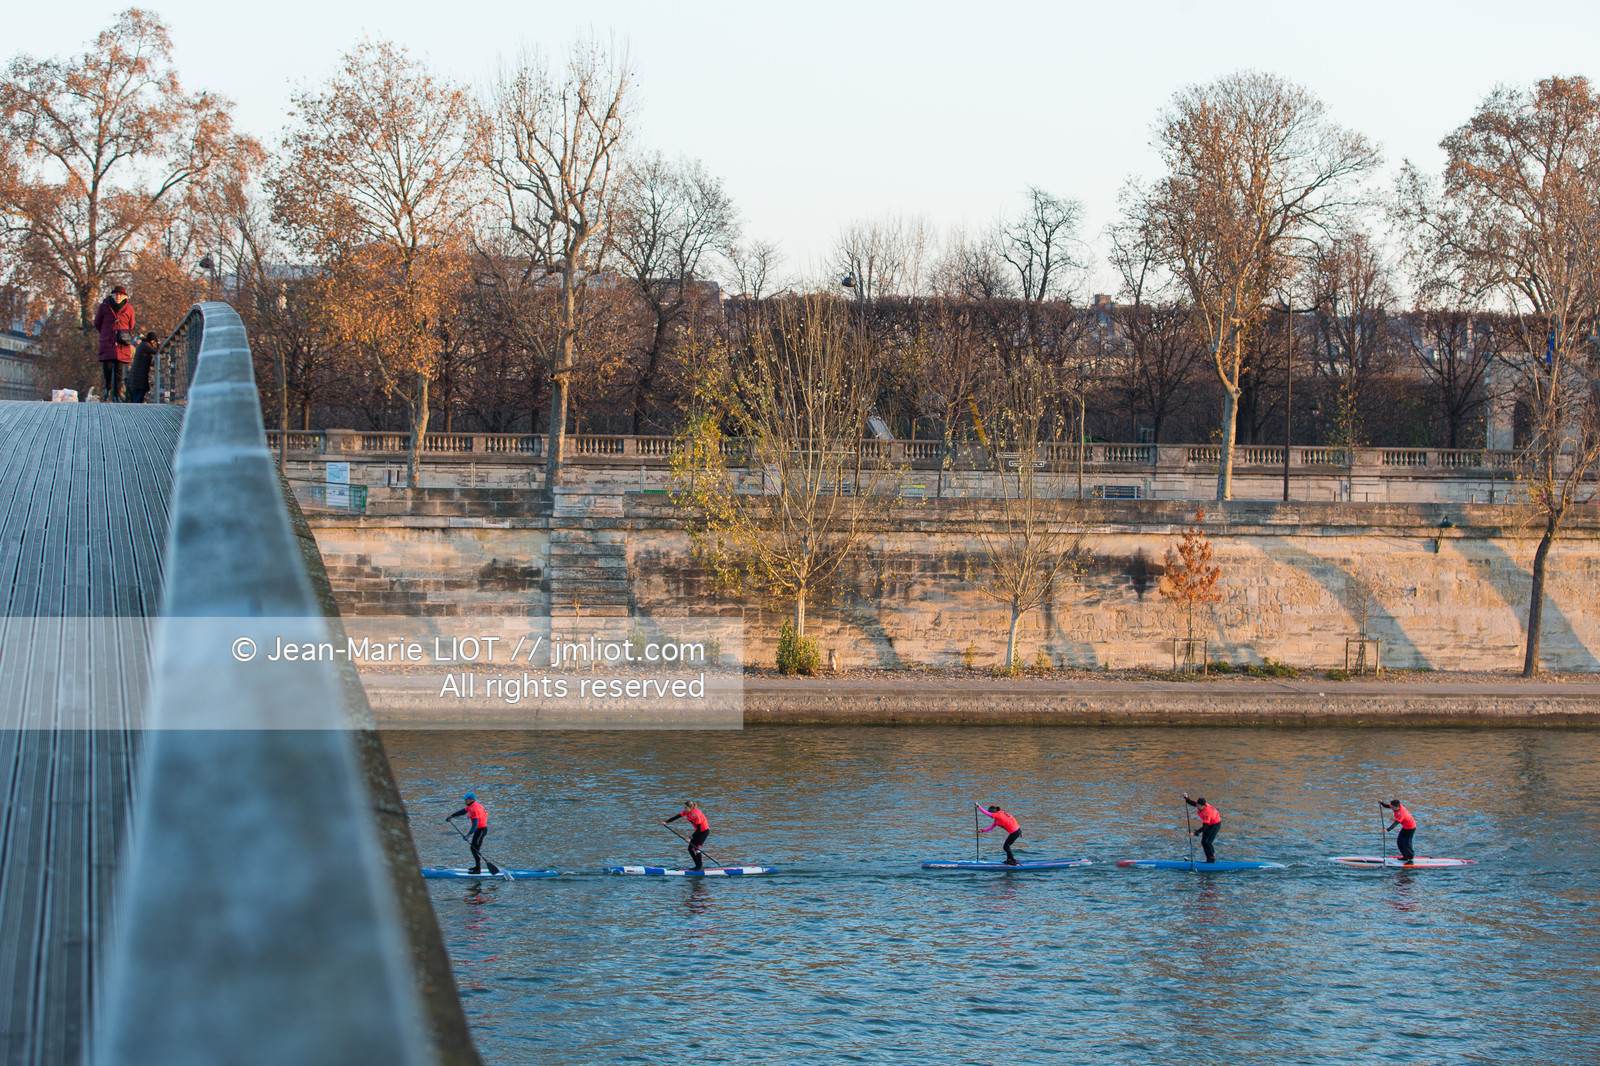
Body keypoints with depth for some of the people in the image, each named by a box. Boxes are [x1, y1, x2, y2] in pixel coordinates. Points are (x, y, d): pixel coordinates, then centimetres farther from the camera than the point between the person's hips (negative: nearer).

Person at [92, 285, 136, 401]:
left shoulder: (129, 309, 5)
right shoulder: (104, 306, 2)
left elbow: (131, 327, 20)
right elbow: (97, 323, 16)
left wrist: (126, 337, 9)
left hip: (122, 345, 0)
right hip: (107, 343, 0)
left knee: (119, 371, -4)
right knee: (107, 369, -4)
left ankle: (117, 395, 1)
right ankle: (108, 388, 23)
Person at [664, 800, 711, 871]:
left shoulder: (696, 815, -29)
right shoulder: (686, 812, -5)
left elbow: (698, 829, -27)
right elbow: (676, 817, -7)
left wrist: (690, 838, -27)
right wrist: (666, 822, -16)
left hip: (704, 831, -9)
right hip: (698, 831, 9)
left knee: (696, 848, -16)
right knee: (690, 849, 5)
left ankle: (700, 867, -7)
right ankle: (698, 865, 13)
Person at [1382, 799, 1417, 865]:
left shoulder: (1401, 813, -36)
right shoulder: (1396, 806, -11)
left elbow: (1396, 823, -44)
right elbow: (1387, 806, -1)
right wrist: (1381, 803, -20)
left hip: (1411, 828, -10)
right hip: (1405, 827, 10)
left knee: (1406, 843, -10)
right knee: (1399, 841, 12)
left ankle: (1411, 859, 1)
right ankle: (1405, 856, 26)